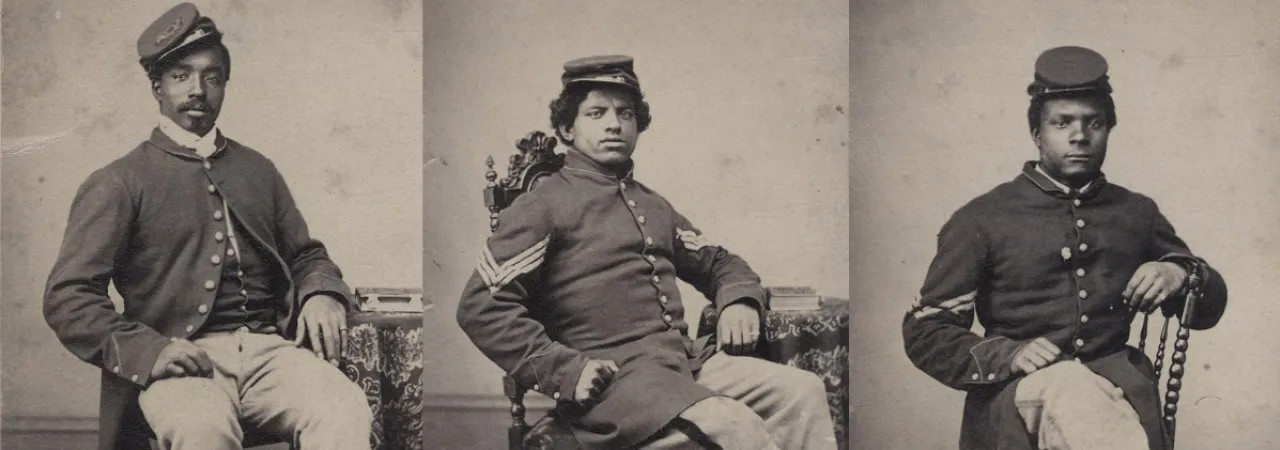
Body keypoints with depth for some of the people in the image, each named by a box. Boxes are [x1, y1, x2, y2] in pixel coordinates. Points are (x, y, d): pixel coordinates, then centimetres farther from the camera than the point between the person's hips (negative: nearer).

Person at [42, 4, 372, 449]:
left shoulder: (257, 170, 24)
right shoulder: (118, 183, 10)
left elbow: (305, 256, 29)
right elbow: (67, 297, 2)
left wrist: (322, 295, 3)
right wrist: (147, 349, -15)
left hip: (270, 347, 3)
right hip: (183, 360, -3)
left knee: (347, 411, -31)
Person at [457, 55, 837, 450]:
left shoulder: (654, 206, 25)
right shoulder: (543, 206, 2)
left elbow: (719, 264, 36)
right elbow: (480, 307, -7)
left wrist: (739, 301, 11)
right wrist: (566, 369, -15)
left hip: (690, 359, 7)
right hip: (614, 376, -7)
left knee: (803, 390, -15)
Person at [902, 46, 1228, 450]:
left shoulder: (1138, 213, 20)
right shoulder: (983, 219, 9)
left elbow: (1209, 309, 29)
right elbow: (924, 331, 5)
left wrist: (1180, 275, 5)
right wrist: (1007, 356, -12)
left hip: (1115, 376, 3)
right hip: (1020, 388, -3)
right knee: (1071, 392, -39)